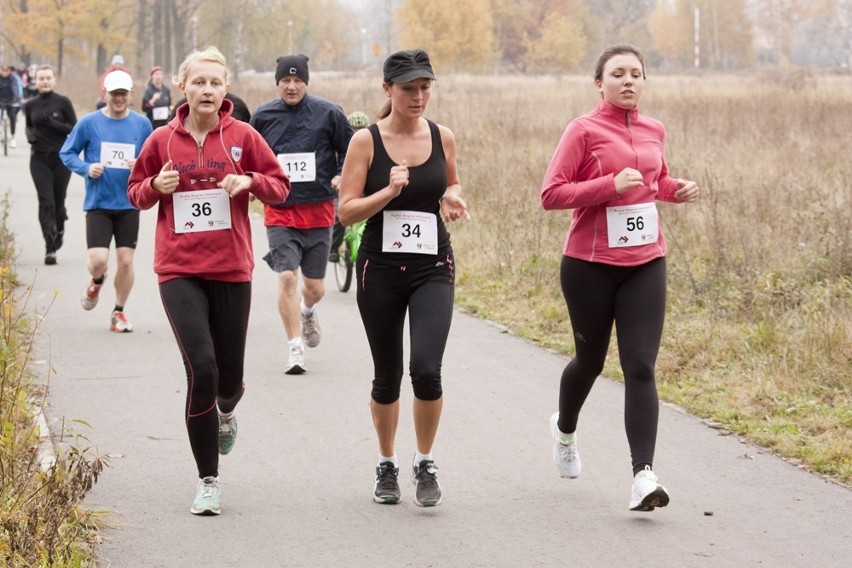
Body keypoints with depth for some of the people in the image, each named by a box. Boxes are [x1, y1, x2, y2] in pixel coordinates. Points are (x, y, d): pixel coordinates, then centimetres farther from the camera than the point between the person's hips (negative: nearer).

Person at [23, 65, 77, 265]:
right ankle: (50, 248, -10)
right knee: (46, 201, -8)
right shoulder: (30, 105, 5)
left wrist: (55, 124, -19)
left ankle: (59, 228, 42)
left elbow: (75, 129, -4)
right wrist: (30, 135, -1)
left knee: (58, 200, 8)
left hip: (62, 157, -1)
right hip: (39, 159, 1)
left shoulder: (63, 102, -3)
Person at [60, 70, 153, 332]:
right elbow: (67, 153, 5)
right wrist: (86, 168, -13)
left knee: (126, 261, 2)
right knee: (98, 260, -10)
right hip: (98, 203, -2)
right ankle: (97, 282, 27)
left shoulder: (142, 124, 2)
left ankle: (119, 313, 20)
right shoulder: (89, 123, -3)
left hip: (129, 204, 2)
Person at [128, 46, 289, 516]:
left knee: (229, 375, 6)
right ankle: (208, 482, -2)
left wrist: (250, 181, -13)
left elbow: (281, 187, 7)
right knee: (201, 368, -14)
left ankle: (226, 412, 47)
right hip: (178, 271, -1)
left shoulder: (242, 136, 1)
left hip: (231, 270, 1)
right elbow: (136, 193, 14)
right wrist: (155, 186, -8)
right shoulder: (162, 141, 2)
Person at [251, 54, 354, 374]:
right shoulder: (263, 116, 3)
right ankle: (296, 349, -5)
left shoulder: (328, 113, -1)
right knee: (287, 278, -14)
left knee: (314, 286, 8)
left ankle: (307, 311, 45)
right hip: (279, 212, 0)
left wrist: (342, 177, -9)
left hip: (319, 210, 0)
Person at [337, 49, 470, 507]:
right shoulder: (366, 141, -5)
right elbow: (346, 211, -7)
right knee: (387, 377, 8)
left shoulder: (442, 137, 3)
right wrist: (389, 191, -22)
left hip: (432, 268, 1)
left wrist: (452, 197, 0)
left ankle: (425, 464, 4)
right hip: (380, 269, -1)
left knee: (426, 370, -16)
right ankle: (386, 465, 29)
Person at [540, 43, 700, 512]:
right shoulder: (583, 130, -8)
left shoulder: (653, 130, 8)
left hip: (645, 264, 3)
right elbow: (551, 194, -14)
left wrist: (677, 190, 6)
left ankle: (643, 475, -15)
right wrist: (611, 185, -24)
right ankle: (565, 429, 47)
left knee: (640, 368, -9)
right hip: (590, 264, -3)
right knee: (590, 360, 15)